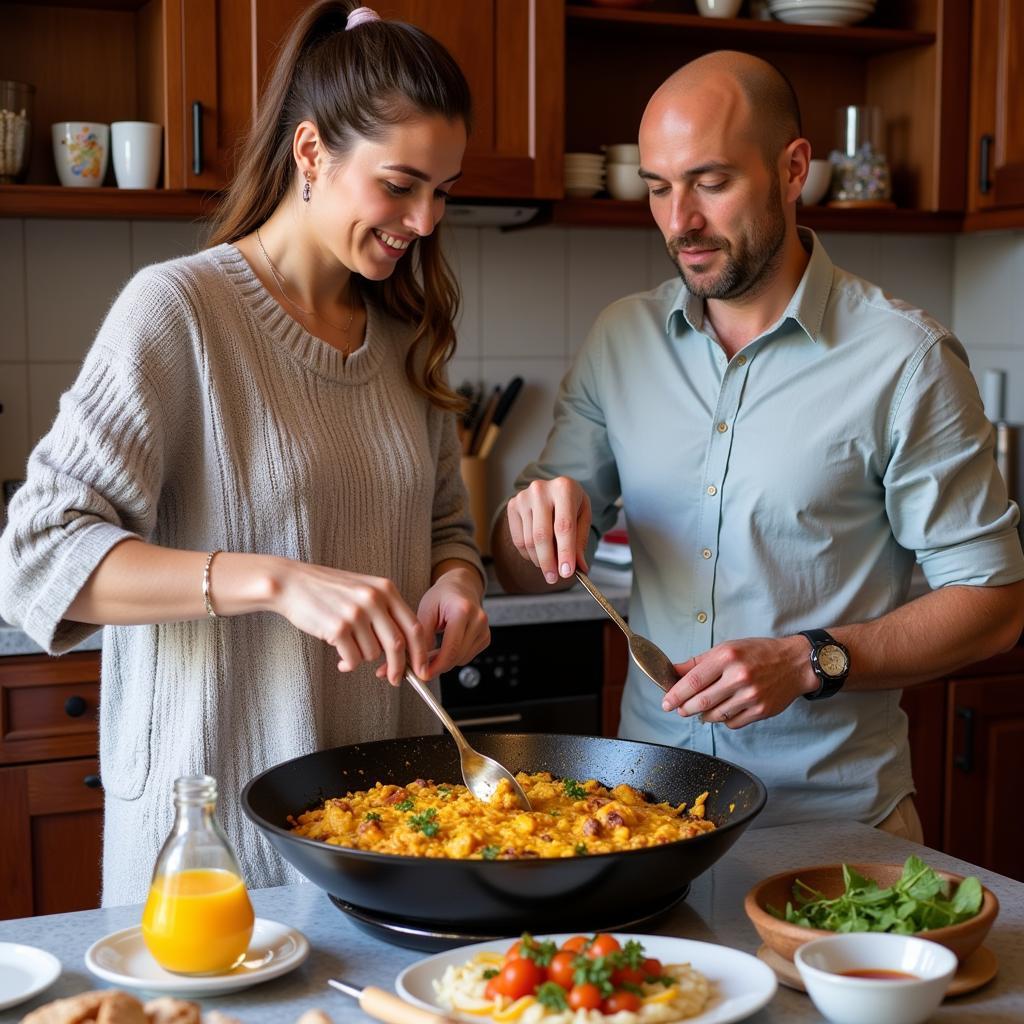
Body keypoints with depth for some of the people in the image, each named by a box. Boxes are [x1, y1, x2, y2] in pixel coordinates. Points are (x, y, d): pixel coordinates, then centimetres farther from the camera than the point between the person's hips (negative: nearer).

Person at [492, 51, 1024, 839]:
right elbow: (525, 577, 5)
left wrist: (811, 661, -23)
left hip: (832, 816, -3)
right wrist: (536, 523, -18)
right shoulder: (621, 341, 1)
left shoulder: (906, 360, -12)